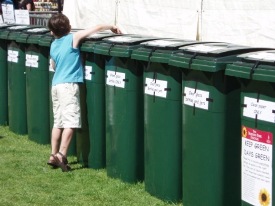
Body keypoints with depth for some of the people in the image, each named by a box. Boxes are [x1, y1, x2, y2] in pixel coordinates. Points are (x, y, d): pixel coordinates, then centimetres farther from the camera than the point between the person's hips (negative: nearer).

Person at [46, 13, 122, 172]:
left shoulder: (53, 46, 14)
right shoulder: (73, 38, -3)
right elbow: (97, 28, -3)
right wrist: (112, 27, 12)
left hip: (56, 85, 7)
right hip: (68, 85, -7)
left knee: (58, 122, 11)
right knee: (71, 122, -10)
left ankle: (54, 155, 13)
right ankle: (61, 155, -19)